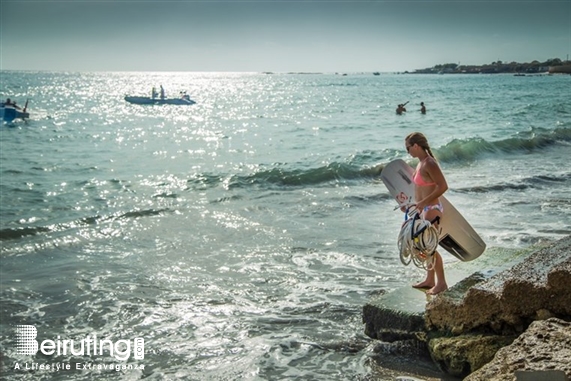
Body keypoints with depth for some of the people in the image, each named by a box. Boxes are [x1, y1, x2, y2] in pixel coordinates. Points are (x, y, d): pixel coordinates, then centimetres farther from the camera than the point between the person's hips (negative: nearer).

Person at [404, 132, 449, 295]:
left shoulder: (429, 164, -20)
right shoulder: (421, 162, 8)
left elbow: (443, 186, -24)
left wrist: (424, 202, -24)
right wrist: (418, 204, 17)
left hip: (431, 210, -10)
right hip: (424, 209, 10)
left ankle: (441, 283, 7)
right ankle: (430, 280, 27)